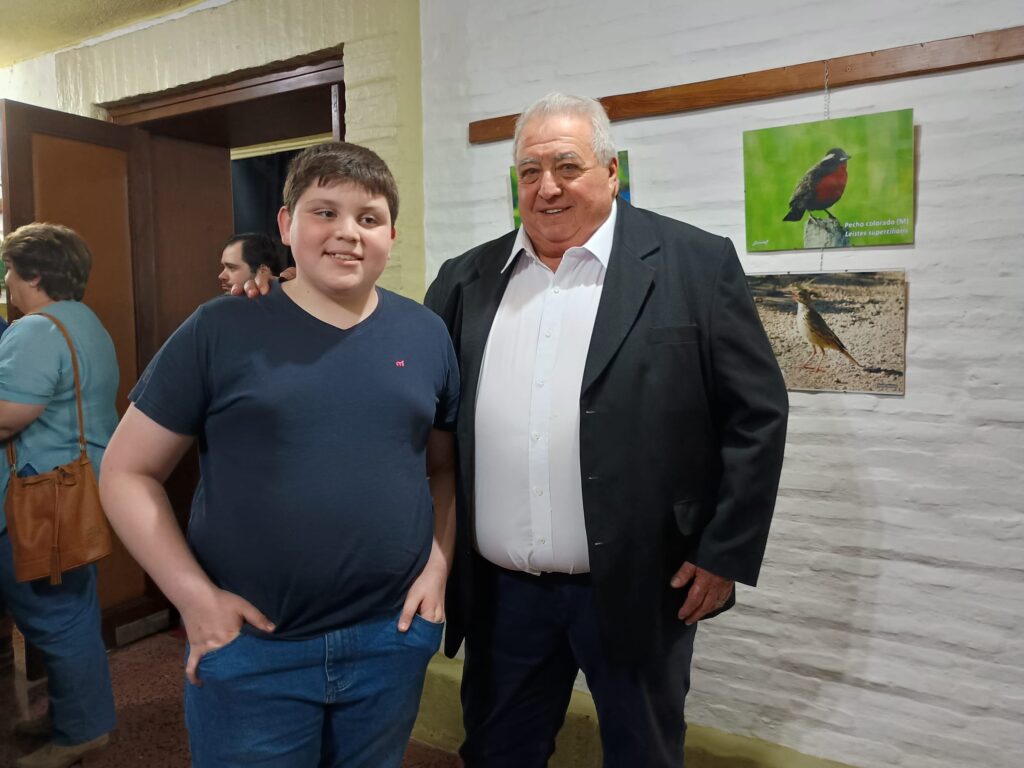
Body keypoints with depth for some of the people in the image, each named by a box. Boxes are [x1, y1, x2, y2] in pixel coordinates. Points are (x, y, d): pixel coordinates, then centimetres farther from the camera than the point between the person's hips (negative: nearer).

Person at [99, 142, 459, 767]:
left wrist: (438, 566, -2)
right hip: (250, 648, -2)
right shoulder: (221, 331, -7)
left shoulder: (426, 334, 1)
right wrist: (194, 597, -9)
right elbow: (128, 471, -2)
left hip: (394, 637, 3)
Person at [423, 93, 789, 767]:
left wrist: (725, 555, -7)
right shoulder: (467, 279, 4)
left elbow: (756, 413, -6)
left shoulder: (695, 264, -7)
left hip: (639, 587, -3)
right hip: (499, 591, 4)